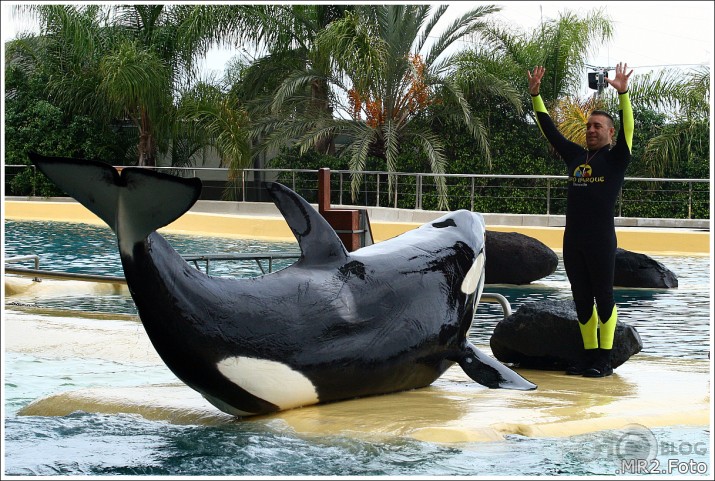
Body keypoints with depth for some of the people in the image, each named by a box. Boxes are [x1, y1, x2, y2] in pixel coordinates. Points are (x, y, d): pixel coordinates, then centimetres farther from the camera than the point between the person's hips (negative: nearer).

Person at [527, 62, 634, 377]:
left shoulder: (615, 159, 1)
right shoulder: (576, 156, 15)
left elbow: (627, 128, -14)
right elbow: (549, 130, 16)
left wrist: (623, 94, -27)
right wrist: (535, 94, 10)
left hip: (601, 239, -6)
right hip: (573, 239, 6)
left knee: (603, 297, -2)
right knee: (581, 299, 9)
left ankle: (605, 359, 1)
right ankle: (589, 354, 16)